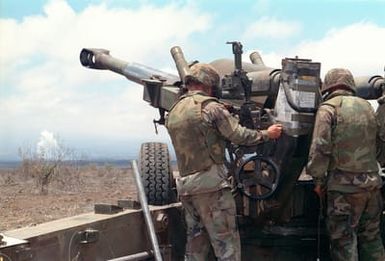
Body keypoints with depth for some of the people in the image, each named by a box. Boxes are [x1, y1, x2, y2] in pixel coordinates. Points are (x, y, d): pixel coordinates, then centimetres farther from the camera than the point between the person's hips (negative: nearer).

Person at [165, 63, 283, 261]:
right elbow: (239, 135, -6)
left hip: (185, 186, 7)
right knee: (226, 244, -4)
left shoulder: (172, 113, 14)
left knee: (195, 244, 13)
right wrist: (267, 134, 9)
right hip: (211, 184, -7)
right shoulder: (210, 107, -7)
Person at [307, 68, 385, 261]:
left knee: (343, 239, 0)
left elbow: (320, 148, -12)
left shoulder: (329, 108, -5)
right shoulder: (366, 106, 13)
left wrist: (318, 179, -4)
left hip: (344, 185, -6)